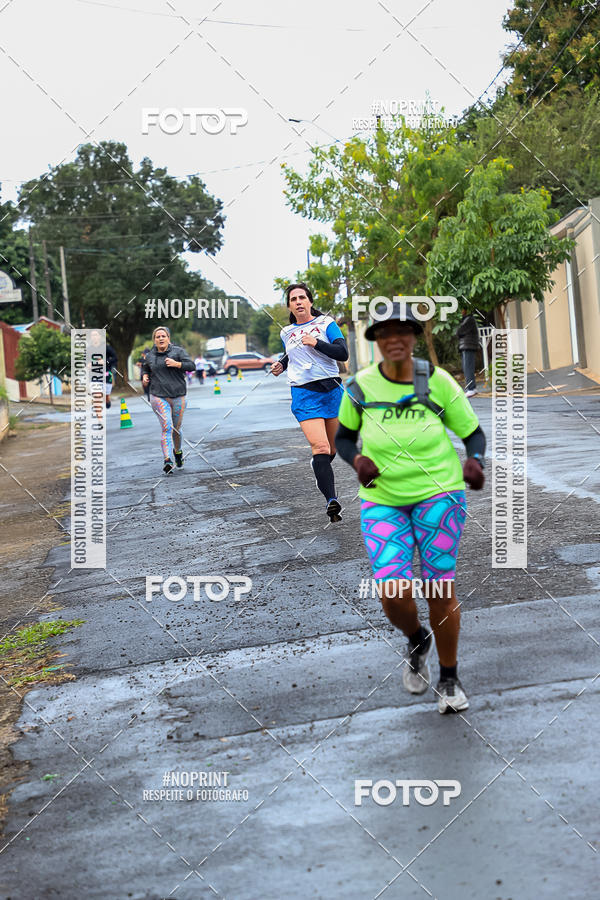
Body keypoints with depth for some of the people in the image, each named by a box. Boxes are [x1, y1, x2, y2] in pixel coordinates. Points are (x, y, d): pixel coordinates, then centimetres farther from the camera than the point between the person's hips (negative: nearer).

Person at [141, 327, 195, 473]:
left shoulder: (178, 351, 2)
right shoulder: (150, 356, 10)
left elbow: (191, 366, -4)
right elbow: (146, 368, 28)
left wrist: (176, 364, -18)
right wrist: (145, 376, 7)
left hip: (178, 396, 0)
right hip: (158, 396, 0)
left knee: (176, 428, 12)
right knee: (167, 427, -16)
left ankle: (178, 451, 40)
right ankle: (168, 461, -23)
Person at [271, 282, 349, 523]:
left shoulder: (326, 323, 3)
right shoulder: (287, 333, 13)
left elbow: (343, 352, -9)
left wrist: (316, 343, -19)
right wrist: (281, 365, 13)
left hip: (332, 390, 0)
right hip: (304, 394, 0)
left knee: (332, 448, 13)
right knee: (320, 447, -19)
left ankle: (320, 469, 47)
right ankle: (331, 500, -28)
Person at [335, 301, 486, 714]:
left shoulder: (438, 381, -7)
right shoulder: (361, 387, -4)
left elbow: (474, 432, 2)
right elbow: (343, 437, 11)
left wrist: (474, 462, -19)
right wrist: (357, 460, -10)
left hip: (439, 495, -1)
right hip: (383, 502, 1)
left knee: (441, 591, 0)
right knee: (393, 593, -14)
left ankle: (450, 680, 23)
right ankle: (417, 639, 23)